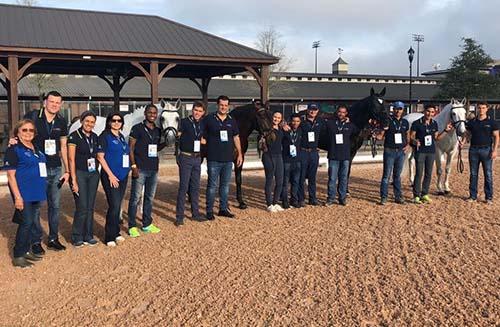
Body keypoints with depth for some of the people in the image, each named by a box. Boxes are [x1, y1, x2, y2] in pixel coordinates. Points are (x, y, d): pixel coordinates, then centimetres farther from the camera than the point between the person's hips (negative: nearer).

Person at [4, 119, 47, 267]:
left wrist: (41, 191, 19)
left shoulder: (36, 149, 14)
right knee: (26, 223, -7)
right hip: (24, 194, -7)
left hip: (37, 193, 7)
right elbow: (11, 175, -12)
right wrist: (17, 196, -18)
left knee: (31, 223, 13)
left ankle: (27, 250, 24)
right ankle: (18, 256, 3)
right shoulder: (14, 150, -8)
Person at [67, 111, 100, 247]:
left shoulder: (95, 137, 9)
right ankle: (77, 237, 9)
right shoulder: (74, 136, -8)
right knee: (82, 207, -6)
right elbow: (71, 159, -11)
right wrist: (74, 181, -14)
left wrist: (97, 172, 7)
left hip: (93, 174, 6)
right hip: (79, 174, -6)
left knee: (90, 207, 9)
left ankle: (88, 236, 19)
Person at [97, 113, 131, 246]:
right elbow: (100, 157, -10)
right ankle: (109, 237, 2)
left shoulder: (121, 136, 14)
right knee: (114, 206, -8)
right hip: (111, 176, -7)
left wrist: (128, 169, 12)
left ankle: (116, 233, 23)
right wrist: (110, 175, -15)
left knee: (118, 206, 13)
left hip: (123, 176, 7)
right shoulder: (104, 136, -6)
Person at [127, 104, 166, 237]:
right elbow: (130, 148, -9)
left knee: (150, 197, 14)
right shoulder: (137, 129, -7)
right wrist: (134, 166, -16)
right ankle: (132, 226, 9)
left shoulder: (158, 131, 9)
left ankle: (147, 224, 26)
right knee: (135, 198, 0)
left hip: (153, 169, 6)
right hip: (140, 169, -6)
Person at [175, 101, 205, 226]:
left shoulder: (202, 124, 10)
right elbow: (177, 136, -12)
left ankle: (195, 213, 21)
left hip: (197, 158, 5)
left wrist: (202, 141, 3)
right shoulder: (184, 122, -6)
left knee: (195, 187, 11)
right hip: (186, 157, -5)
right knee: (183, 187, -5)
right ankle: (179, 216, 0)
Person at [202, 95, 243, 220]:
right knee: (212, 185, 0)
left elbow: (236, 138, 14)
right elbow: (202, 137, -1)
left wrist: (240, 154, 10)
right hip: (213, 159, -4)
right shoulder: (209, 119, -3)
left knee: (225, 185, 12)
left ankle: (223, 208, 23)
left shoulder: (232, 121, 9)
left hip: (228, 159, 4)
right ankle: (209, 211, 9)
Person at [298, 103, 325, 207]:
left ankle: (313, 198, 21)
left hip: (314, 152, 4)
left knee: (312, 177, 12)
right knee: (301, 177, 1)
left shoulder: (320, 121, 7)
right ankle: (301, 199, 9)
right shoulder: (302, 121, -7)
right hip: (302, 152, -4)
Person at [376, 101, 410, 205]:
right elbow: (381, 136, -3)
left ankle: (398, 197, 18)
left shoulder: (405, 122, 8)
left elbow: (408, 135, 18)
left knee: (397, 175, 11)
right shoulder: (387, 121, -4)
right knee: (386, 175, -3)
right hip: (389, 151, -4)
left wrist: (408, 145, 1)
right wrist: (375, 135, -25)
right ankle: (383, 197, 2)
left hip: (401, 151, 4)